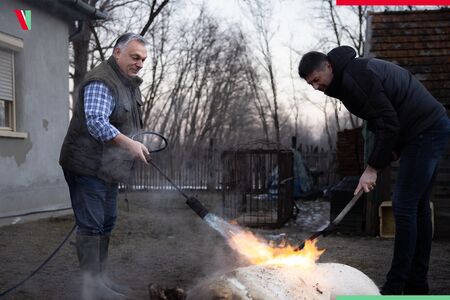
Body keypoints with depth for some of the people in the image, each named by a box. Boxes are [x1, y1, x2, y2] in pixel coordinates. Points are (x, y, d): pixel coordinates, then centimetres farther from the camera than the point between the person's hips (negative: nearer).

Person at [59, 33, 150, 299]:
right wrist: (128, 144, -38)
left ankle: (101, 277, 26)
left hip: (108, 168, 10)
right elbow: (96, 122, -32)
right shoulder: (101, 83, -19)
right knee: (91, 225, -7)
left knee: (107, 223, 15)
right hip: (88, 167, -10)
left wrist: (137, 148, 12)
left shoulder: (129, 83, 15)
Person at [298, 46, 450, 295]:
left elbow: (388, 122, -23)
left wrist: (373, 168, -18)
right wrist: (392, 151, 5)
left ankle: (395, 287, -6)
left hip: (426, 131, -11)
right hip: (429, 128, 11)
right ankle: (417, 284, 18)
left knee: (404, 207, -10)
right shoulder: (348, 75, 13)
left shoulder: (357, 76, -20)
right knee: (417, 206, 11)